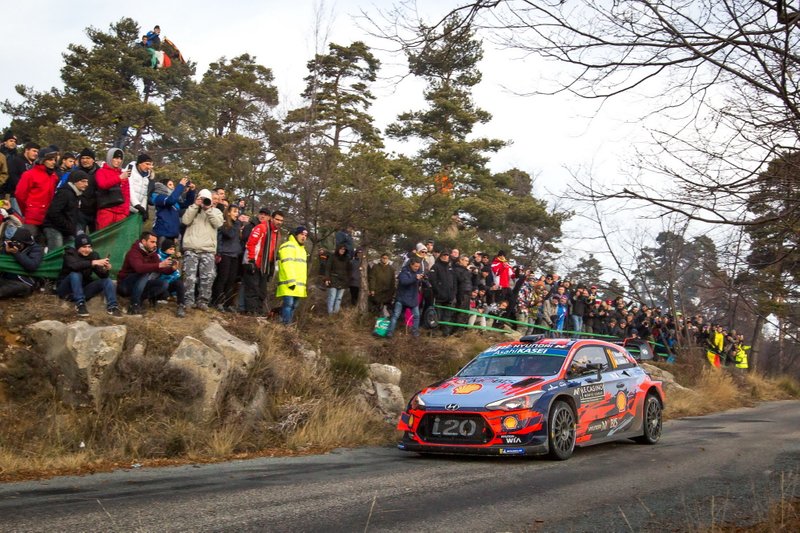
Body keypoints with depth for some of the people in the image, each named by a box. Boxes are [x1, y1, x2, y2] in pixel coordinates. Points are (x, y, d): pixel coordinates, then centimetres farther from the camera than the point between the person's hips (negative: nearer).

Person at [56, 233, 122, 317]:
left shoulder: (93, 255, -3)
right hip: (66, 290, -4)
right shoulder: (70, 253, -13)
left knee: (107, 280, -14)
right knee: (75, 274, -33)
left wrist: (106, 270, -35)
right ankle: (79, 304, -33)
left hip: (82, 289, 4)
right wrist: (93, 262, -48)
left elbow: (101, 275, -12)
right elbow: (74, 265, -37)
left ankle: (112, 306, -27)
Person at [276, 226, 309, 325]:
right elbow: (287, 265, -17)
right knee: (288, 304, -16)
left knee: (293, 306, 9)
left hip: (298, 285, 10)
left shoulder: (302, 249, 26)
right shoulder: (288, 246, -6)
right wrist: (291, 281, -24)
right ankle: (286, 325, -18)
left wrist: (305, 284, 23)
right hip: (289, 284, -10)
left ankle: (288, 324, 14)